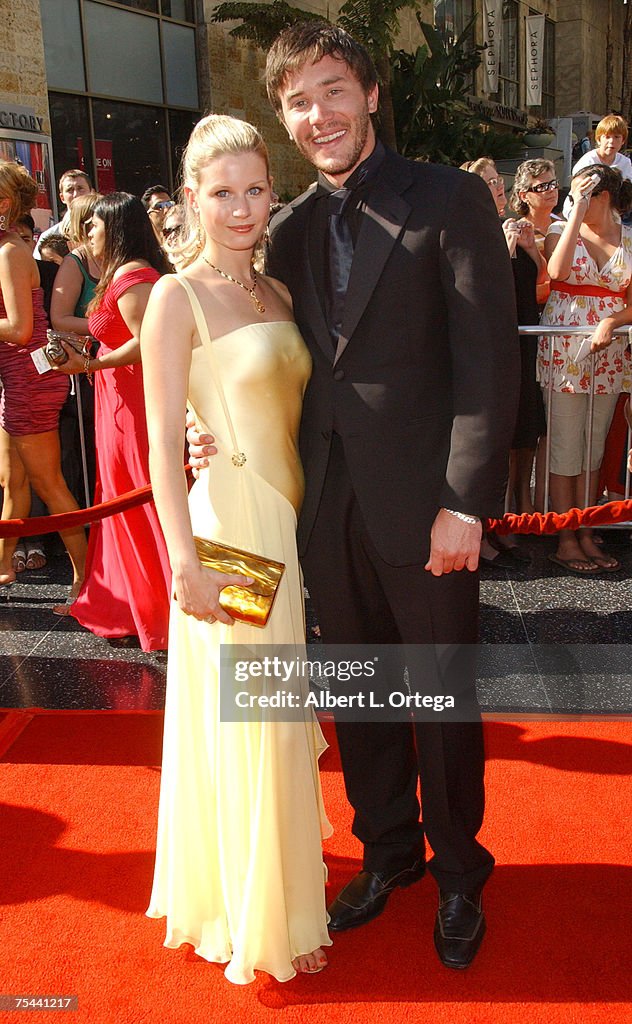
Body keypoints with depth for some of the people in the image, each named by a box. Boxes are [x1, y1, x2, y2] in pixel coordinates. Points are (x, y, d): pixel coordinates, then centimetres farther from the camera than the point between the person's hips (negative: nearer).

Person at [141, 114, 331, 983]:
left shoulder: (278, 293, 12)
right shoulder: (178, 297, -9)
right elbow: (163, 440, -14)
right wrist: (186, 561, -19)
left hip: (293, 524, 7)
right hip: (232, 525, -7)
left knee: (281, 717, 18)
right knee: (243, 723, 4)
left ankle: (281, 892, 39)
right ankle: (253, 919, 25)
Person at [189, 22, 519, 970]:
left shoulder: (450, 200, -5)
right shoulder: (290, 229, 11)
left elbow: (488, 361, -11)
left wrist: (466, 502, -16)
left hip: (423, 505, -4)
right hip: (327, 506, 5)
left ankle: (458, 871, 35)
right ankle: (388, 849, 40)